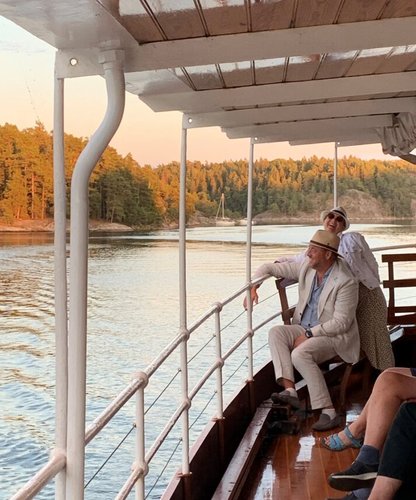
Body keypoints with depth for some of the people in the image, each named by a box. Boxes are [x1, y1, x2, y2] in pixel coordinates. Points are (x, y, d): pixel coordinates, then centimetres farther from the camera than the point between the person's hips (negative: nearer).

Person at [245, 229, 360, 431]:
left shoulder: (345, 282, -20)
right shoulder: (306, 267, 0)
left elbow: (341, 322, -21)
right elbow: (270, 267, 8)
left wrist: (308, 335, -21)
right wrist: (252, 286, -8)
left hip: (336, 336, -7)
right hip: (307, 330, 7)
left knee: (300, 353, -32)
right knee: (276, 332, -18)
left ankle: (329, 412, -25)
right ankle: (290, 389, -27)